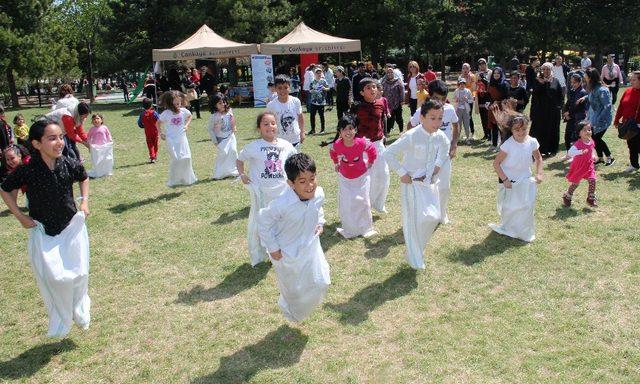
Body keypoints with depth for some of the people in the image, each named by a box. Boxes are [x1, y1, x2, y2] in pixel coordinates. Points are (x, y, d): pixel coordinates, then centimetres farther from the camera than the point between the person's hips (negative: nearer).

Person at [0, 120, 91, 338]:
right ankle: (61, 321, 22)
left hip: (71, 226, 2)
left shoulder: (70, 165, -11)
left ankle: (80, 311, 33)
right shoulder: (28, 171, -18)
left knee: (79, 273, 1)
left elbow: (84, 178, 14)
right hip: (42, 232, -2)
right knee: (53, 277, -5)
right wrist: (20, 216, -3)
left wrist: (84, 202, 3)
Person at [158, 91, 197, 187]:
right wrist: (161, 133, 1)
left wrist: (187, 125, 8)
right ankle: (174, 181, 4)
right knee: (175, 159, -9)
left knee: (186, 158, 2)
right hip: (171, 140, -3)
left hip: (182, 138, 3)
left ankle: (187, 179, 20)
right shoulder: (166, 113, -9)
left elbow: (189, 116, 21)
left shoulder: (183, 111, -2)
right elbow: (159, 123, 6)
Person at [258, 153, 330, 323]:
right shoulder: (281, 205, -36)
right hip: (287, 253, -4)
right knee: (293, 290, 16)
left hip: (311, 247, 5)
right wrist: (273, 248, -14)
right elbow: (263, 222, -19)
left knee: (321, 283, 14)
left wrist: (320, 222, -4)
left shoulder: (319, 194, -19)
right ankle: (289, 310, 53)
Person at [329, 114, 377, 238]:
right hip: (345, 178, 1)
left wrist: (369, 163, 2)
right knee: (346, 204, 4)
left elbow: (372, 150, -4)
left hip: (361, 177, -1)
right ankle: (349, 229, 21)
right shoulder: (337, 145, -22)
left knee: (362, 202, 5)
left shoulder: (361, 143, -26)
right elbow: (332, 152, 4)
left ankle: (365, 228, 23)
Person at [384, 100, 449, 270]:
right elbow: (388, 153, -21)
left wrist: (438, 165, 7)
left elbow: (444, 151, 20)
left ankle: (417, 248, 34)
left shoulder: (441, 137, -5)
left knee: (434, 217, 7)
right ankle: (415, 259, 16)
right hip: (412, 183, -6)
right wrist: (402, 173, -19)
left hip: (429, 182, 6)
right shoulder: (411, 136, -24)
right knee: (416, 220, -4)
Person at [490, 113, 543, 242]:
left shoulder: (532, 142, -11)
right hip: (508, 180, -3)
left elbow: (538, 158, 8)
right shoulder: (508, 145, -23)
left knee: (527, 206, 4)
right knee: (509, 207, 8)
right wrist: (504, 179, -20)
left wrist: (539, 173, -2)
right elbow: (496, 163, -17)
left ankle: (525, 232, 24)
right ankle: (507, 229, 34)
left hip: (525, 179, 3)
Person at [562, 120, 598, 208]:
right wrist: (581, 152, -48)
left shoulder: (591, 142, -1)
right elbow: (570, 152, -37)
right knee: (575, 183, 7)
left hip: (589, 166, 5)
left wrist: (593, 156, 3)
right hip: (578, 167, -5)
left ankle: (591, 198, 8)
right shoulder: (578, 144, -23)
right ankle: (567, 197, 29)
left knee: (592, 180, -8)